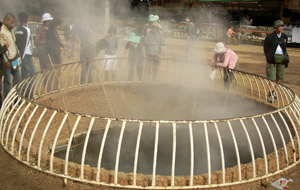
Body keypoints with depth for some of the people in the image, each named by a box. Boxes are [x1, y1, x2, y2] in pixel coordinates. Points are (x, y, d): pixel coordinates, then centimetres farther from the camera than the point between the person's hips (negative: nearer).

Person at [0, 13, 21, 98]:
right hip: (8, 61, -8)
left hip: (14, 60, 8)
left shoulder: (11, 31, 14)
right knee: (8, 82, -2)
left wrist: (18, 55, 13)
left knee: (17, 79, 12)